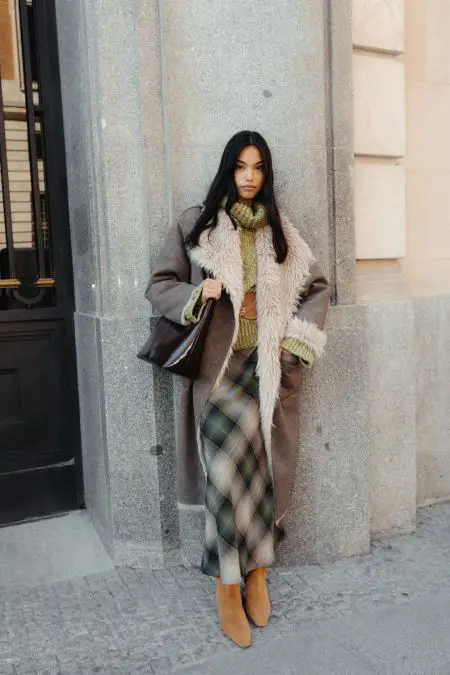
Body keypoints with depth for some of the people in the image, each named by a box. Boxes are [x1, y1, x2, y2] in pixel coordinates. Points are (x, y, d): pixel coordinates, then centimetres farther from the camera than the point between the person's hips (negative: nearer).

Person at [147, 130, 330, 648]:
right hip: (219, 366, -2)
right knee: (231, 465, -15)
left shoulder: (280, 232, 12)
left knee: (262, 465, -4)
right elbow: (159, 285, 7)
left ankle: (255, 574, 14)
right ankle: (229, 586, 1)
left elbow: (318, 288, 15)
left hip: (269, 366, 2)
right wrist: (197, 293, -13)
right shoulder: (196, 223, 6)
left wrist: (295, 338, 1)